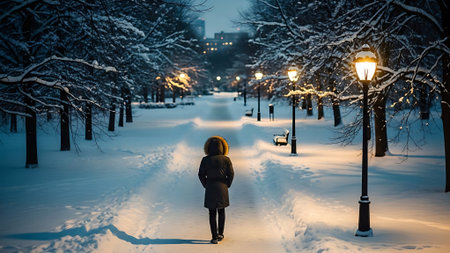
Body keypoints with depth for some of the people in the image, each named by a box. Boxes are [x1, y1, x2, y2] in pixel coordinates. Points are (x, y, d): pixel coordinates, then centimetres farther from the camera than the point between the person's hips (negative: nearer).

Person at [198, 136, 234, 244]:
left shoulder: (205, 160, -6)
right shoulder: (226, 159, -5)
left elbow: (201, 175, -4)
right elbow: (231, 174, -5)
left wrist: (206, 185, 8)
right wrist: (227, 185, 8)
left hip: (210, 188, -1)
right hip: (222, 188, 1)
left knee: (212, 214, 3)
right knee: (221, 212, 18)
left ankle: (215, 237, 0)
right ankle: (220, 234, 24)